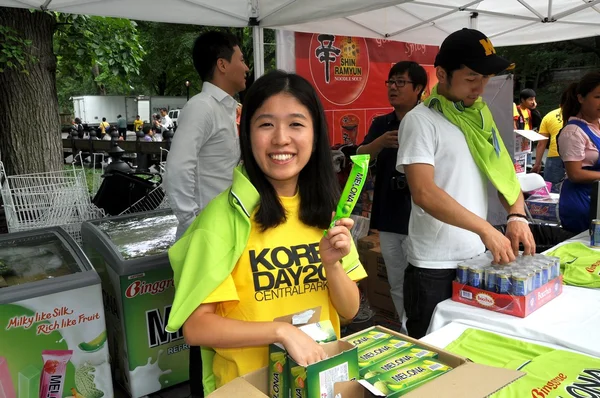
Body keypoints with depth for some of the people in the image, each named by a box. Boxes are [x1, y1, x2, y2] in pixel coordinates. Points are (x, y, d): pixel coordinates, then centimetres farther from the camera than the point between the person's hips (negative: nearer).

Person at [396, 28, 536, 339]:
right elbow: (424, 193, -24)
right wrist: (485, 229, -27)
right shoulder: (421, 120, -13)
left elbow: (503, 172, 12)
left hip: (478, 258, 7)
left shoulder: (480, 117, 9)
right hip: (434, 268, -7)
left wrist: (516, 215, -6)